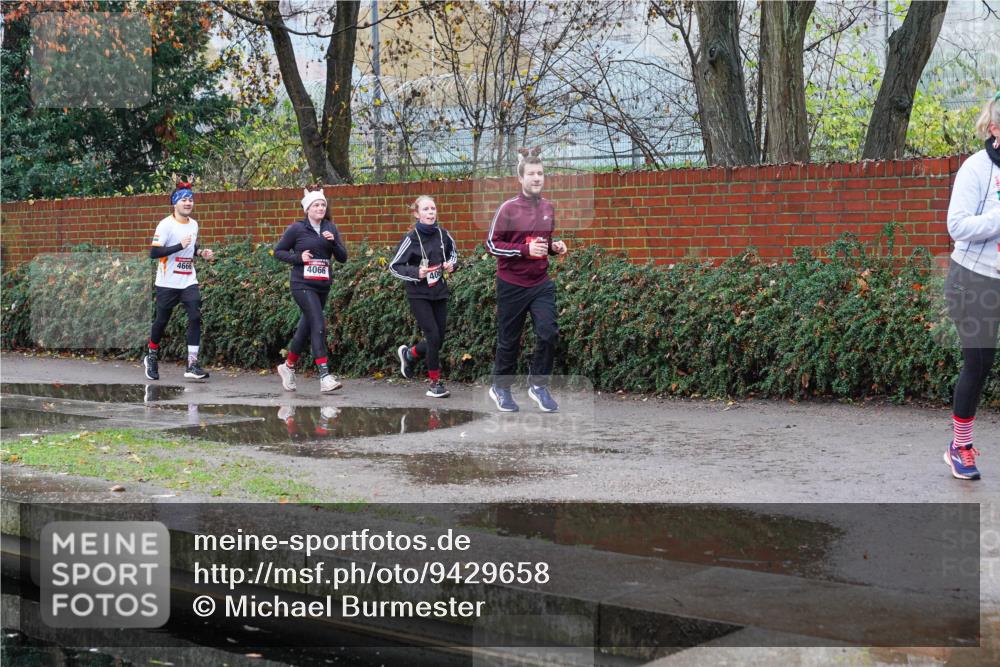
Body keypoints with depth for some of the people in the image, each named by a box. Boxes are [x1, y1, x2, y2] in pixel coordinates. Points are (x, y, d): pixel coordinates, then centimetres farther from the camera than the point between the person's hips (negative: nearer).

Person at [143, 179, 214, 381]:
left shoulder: (194, 224, 10)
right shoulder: (166, 225, -11)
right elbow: (153, 252, -18)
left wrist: (201, 252, 5)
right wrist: (180, 246, -25)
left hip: (189, 282, 5)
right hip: (168, 283, -5)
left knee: (195, 317, -12)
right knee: (161, 320, 8)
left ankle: (192, 365, -13)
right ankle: (151, 357, 32)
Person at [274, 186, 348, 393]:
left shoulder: (330, 229, 8)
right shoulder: (297, 229, -4)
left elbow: (343, 258, 6)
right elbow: (278, 251, 2)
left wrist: (333, 241, -12)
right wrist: (298, 257, -13)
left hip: (323, 286, 6)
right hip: (303, 285, -6)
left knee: (306, 328, 15)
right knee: (319, 326, -18)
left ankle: (288, 367, 35)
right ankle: (325, 377, -22)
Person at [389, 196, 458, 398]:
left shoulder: (442, 234, -1)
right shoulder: (411, 238, -13)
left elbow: (452, 250, 19)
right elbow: (394, 266, -9)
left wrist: (452, 263, -2)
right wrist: (416, 273, -23)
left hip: (439, 292, 5)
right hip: (418, 295, -5)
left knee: (438, 339, 7)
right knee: (433, 336, -12)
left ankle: (408, 354, 36)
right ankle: (435, 383, 2)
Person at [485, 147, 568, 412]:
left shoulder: (548, 208, 5)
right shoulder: (508, 209, -12)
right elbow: (492, 244, -11)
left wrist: (554, 246, -2)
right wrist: (525, 249, -22)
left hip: (541, 284, 4)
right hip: (512, 285, -4)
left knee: (549, 333, -11)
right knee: (509, 340, 7)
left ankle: (538, 384, 8)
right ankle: (501, 388, 27)